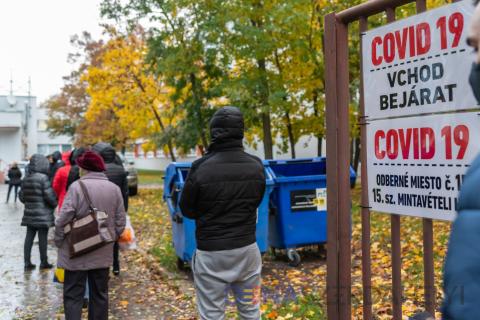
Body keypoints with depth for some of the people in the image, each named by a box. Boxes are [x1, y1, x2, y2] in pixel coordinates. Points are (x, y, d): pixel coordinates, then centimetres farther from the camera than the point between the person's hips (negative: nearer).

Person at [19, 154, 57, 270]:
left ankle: (27, 262, 13)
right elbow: (49, 195, -16)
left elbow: (22, 196, 10)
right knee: (42, 237, 2)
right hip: (43, 214, -7)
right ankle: (43, 262, 10)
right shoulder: (43, 178, -15)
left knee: (29, 237, 10)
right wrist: (54, 204, 2)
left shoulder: (26, 179, 6)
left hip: (29, 213, 7)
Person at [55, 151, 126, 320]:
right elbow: (120, 222, 4)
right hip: (103, 253, 5)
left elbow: (64, 218, -16)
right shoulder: (114, 189, 3)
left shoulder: (77, 186, -12)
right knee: (100, 294, 15)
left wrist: (58, 240, -1)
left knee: (73, 294, 3)